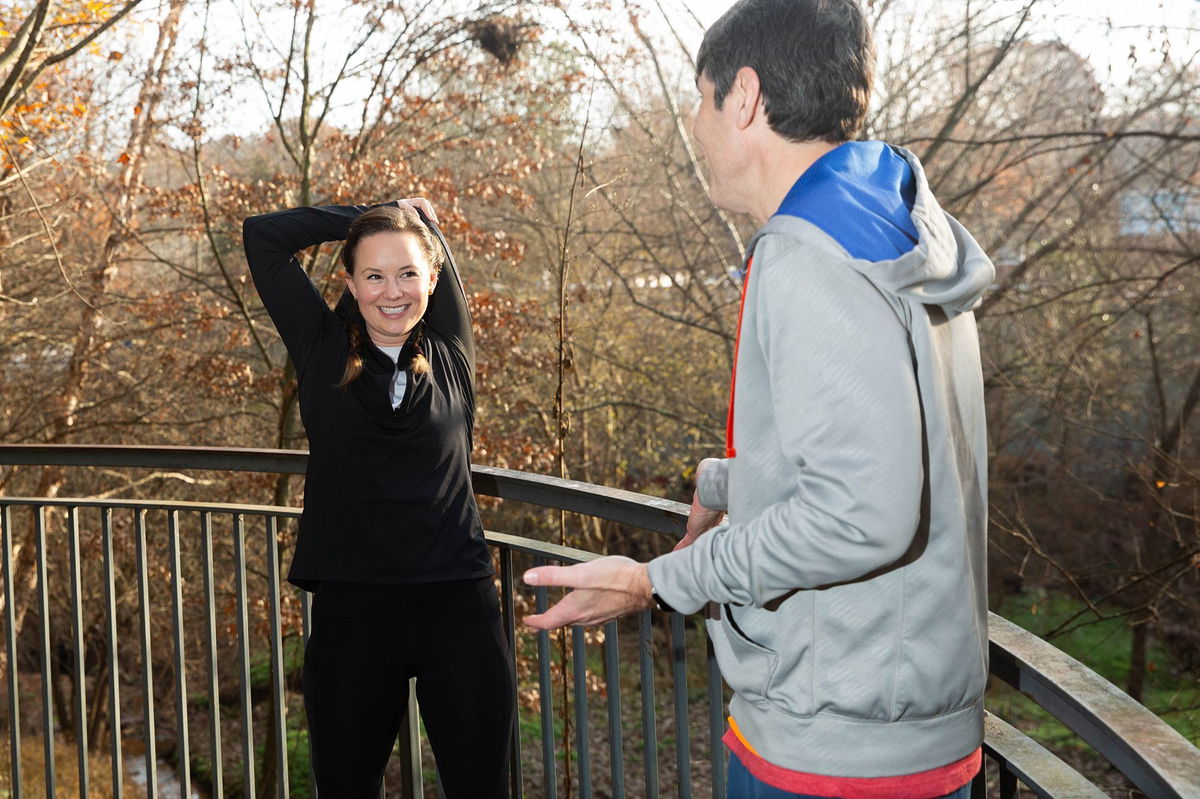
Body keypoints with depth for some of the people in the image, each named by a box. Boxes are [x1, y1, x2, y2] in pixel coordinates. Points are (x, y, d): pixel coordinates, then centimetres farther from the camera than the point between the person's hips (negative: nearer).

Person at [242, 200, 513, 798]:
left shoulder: (450, 356, 5)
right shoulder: (324, 354, 3)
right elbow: (263, 235, 4)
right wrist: (373, 214, 8)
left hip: (458, 607, 1)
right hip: (351, 609, 0)